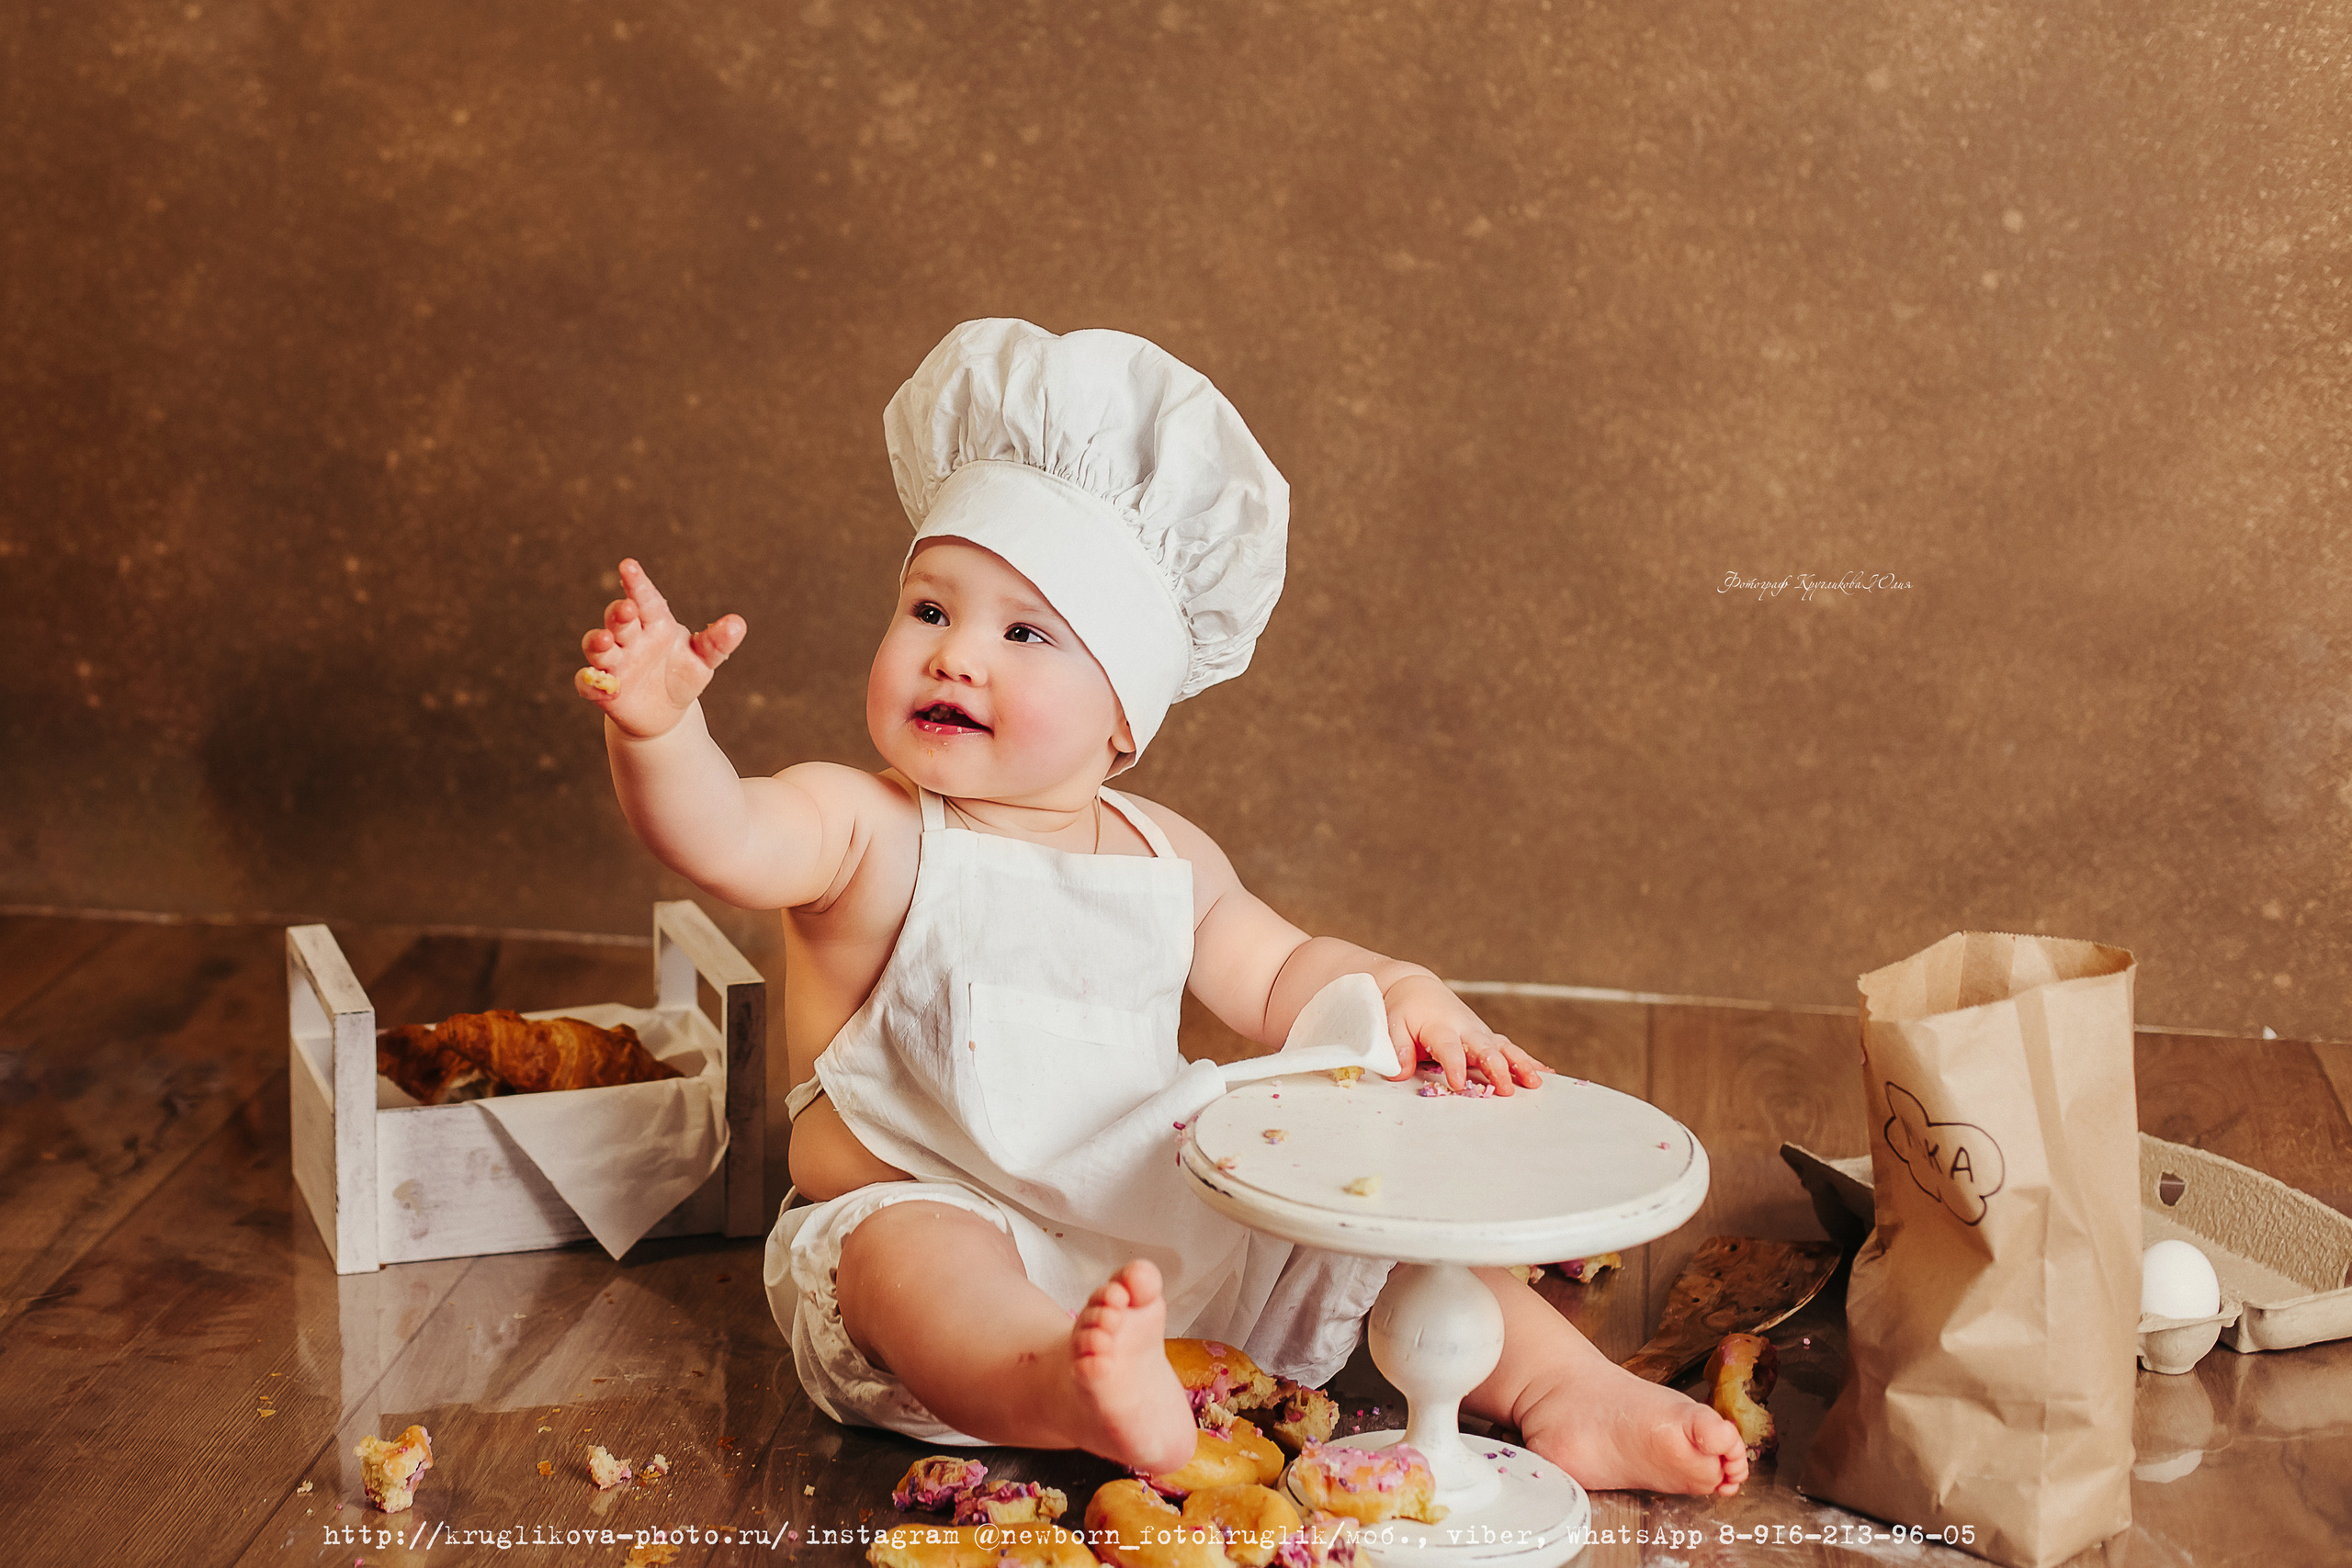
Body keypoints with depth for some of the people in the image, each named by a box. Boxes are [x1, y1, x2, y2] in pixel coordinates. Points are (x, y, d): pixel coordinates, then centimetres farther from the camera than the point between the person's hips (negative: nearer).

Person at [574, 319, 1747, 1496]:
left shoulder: (1166, 860, 8)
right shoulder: (866, 834, -7)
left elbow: (1278, 976, 19)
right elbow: (720, 836, -26)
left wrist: (1397, 993, -1)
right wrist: (660, 726, -47)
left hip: (1165, 1234, 6)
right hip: (938, 1223, -5)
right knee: (904, 1250, -37)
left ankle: (1565, 1394, 1)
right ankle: (1066, 1397, -64)